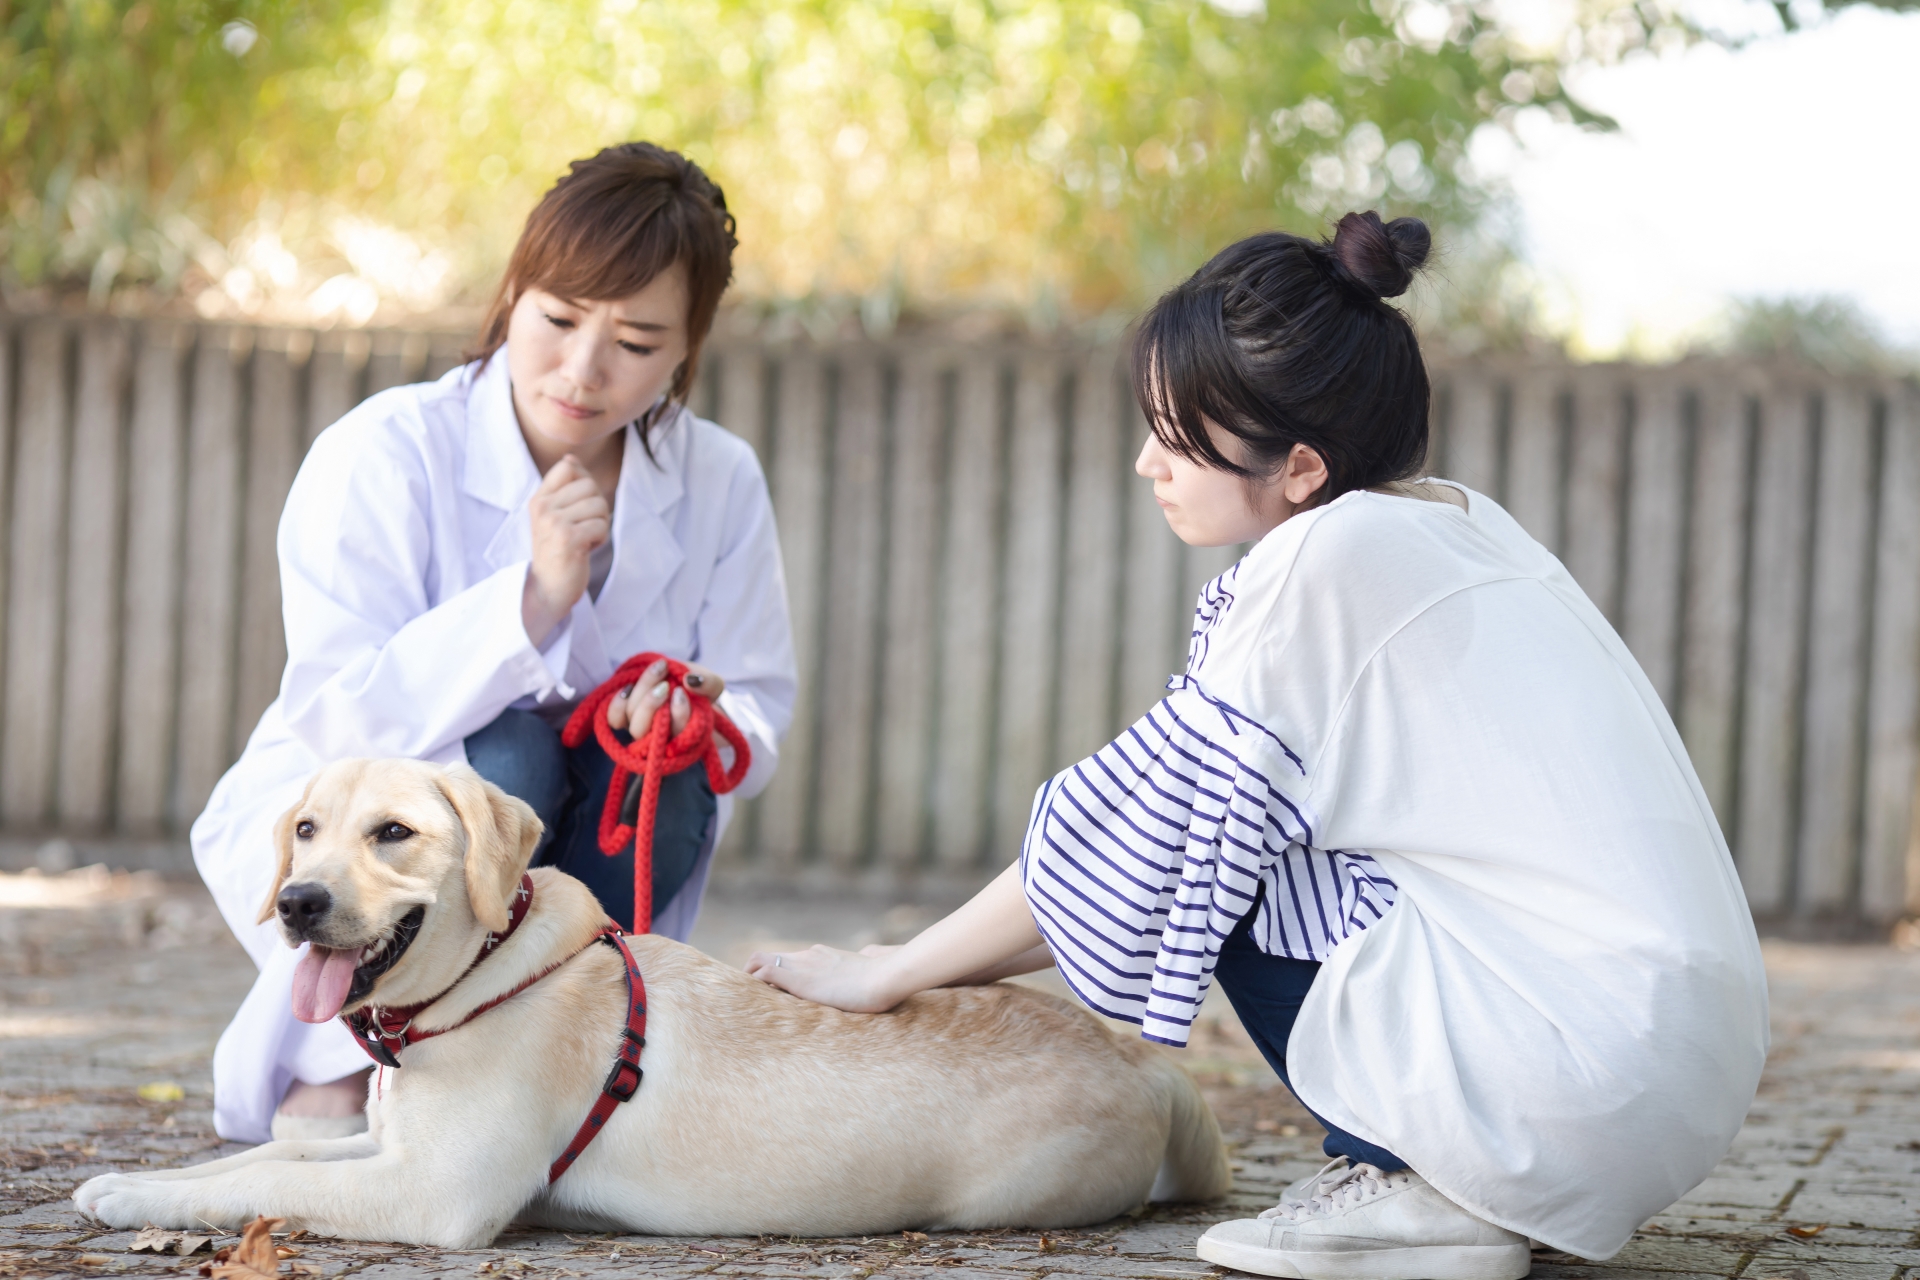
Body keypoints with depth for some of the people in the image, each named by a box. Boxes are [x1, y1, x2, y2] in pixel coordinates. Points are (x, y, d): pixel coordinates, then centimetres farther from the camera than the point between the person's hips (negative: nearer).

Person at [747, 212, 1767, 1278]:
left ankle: (1413, 1190, -1)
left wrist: (886, 976, 8)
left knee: (1224, 845, 1)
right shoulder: (1460, 527, 14)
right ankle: (1418, 1167, 13)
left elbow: (1133, 838, -4)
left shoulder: (1330, 560, -12)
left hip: (1581, 1086, -9)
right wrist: (979, 961, 25)